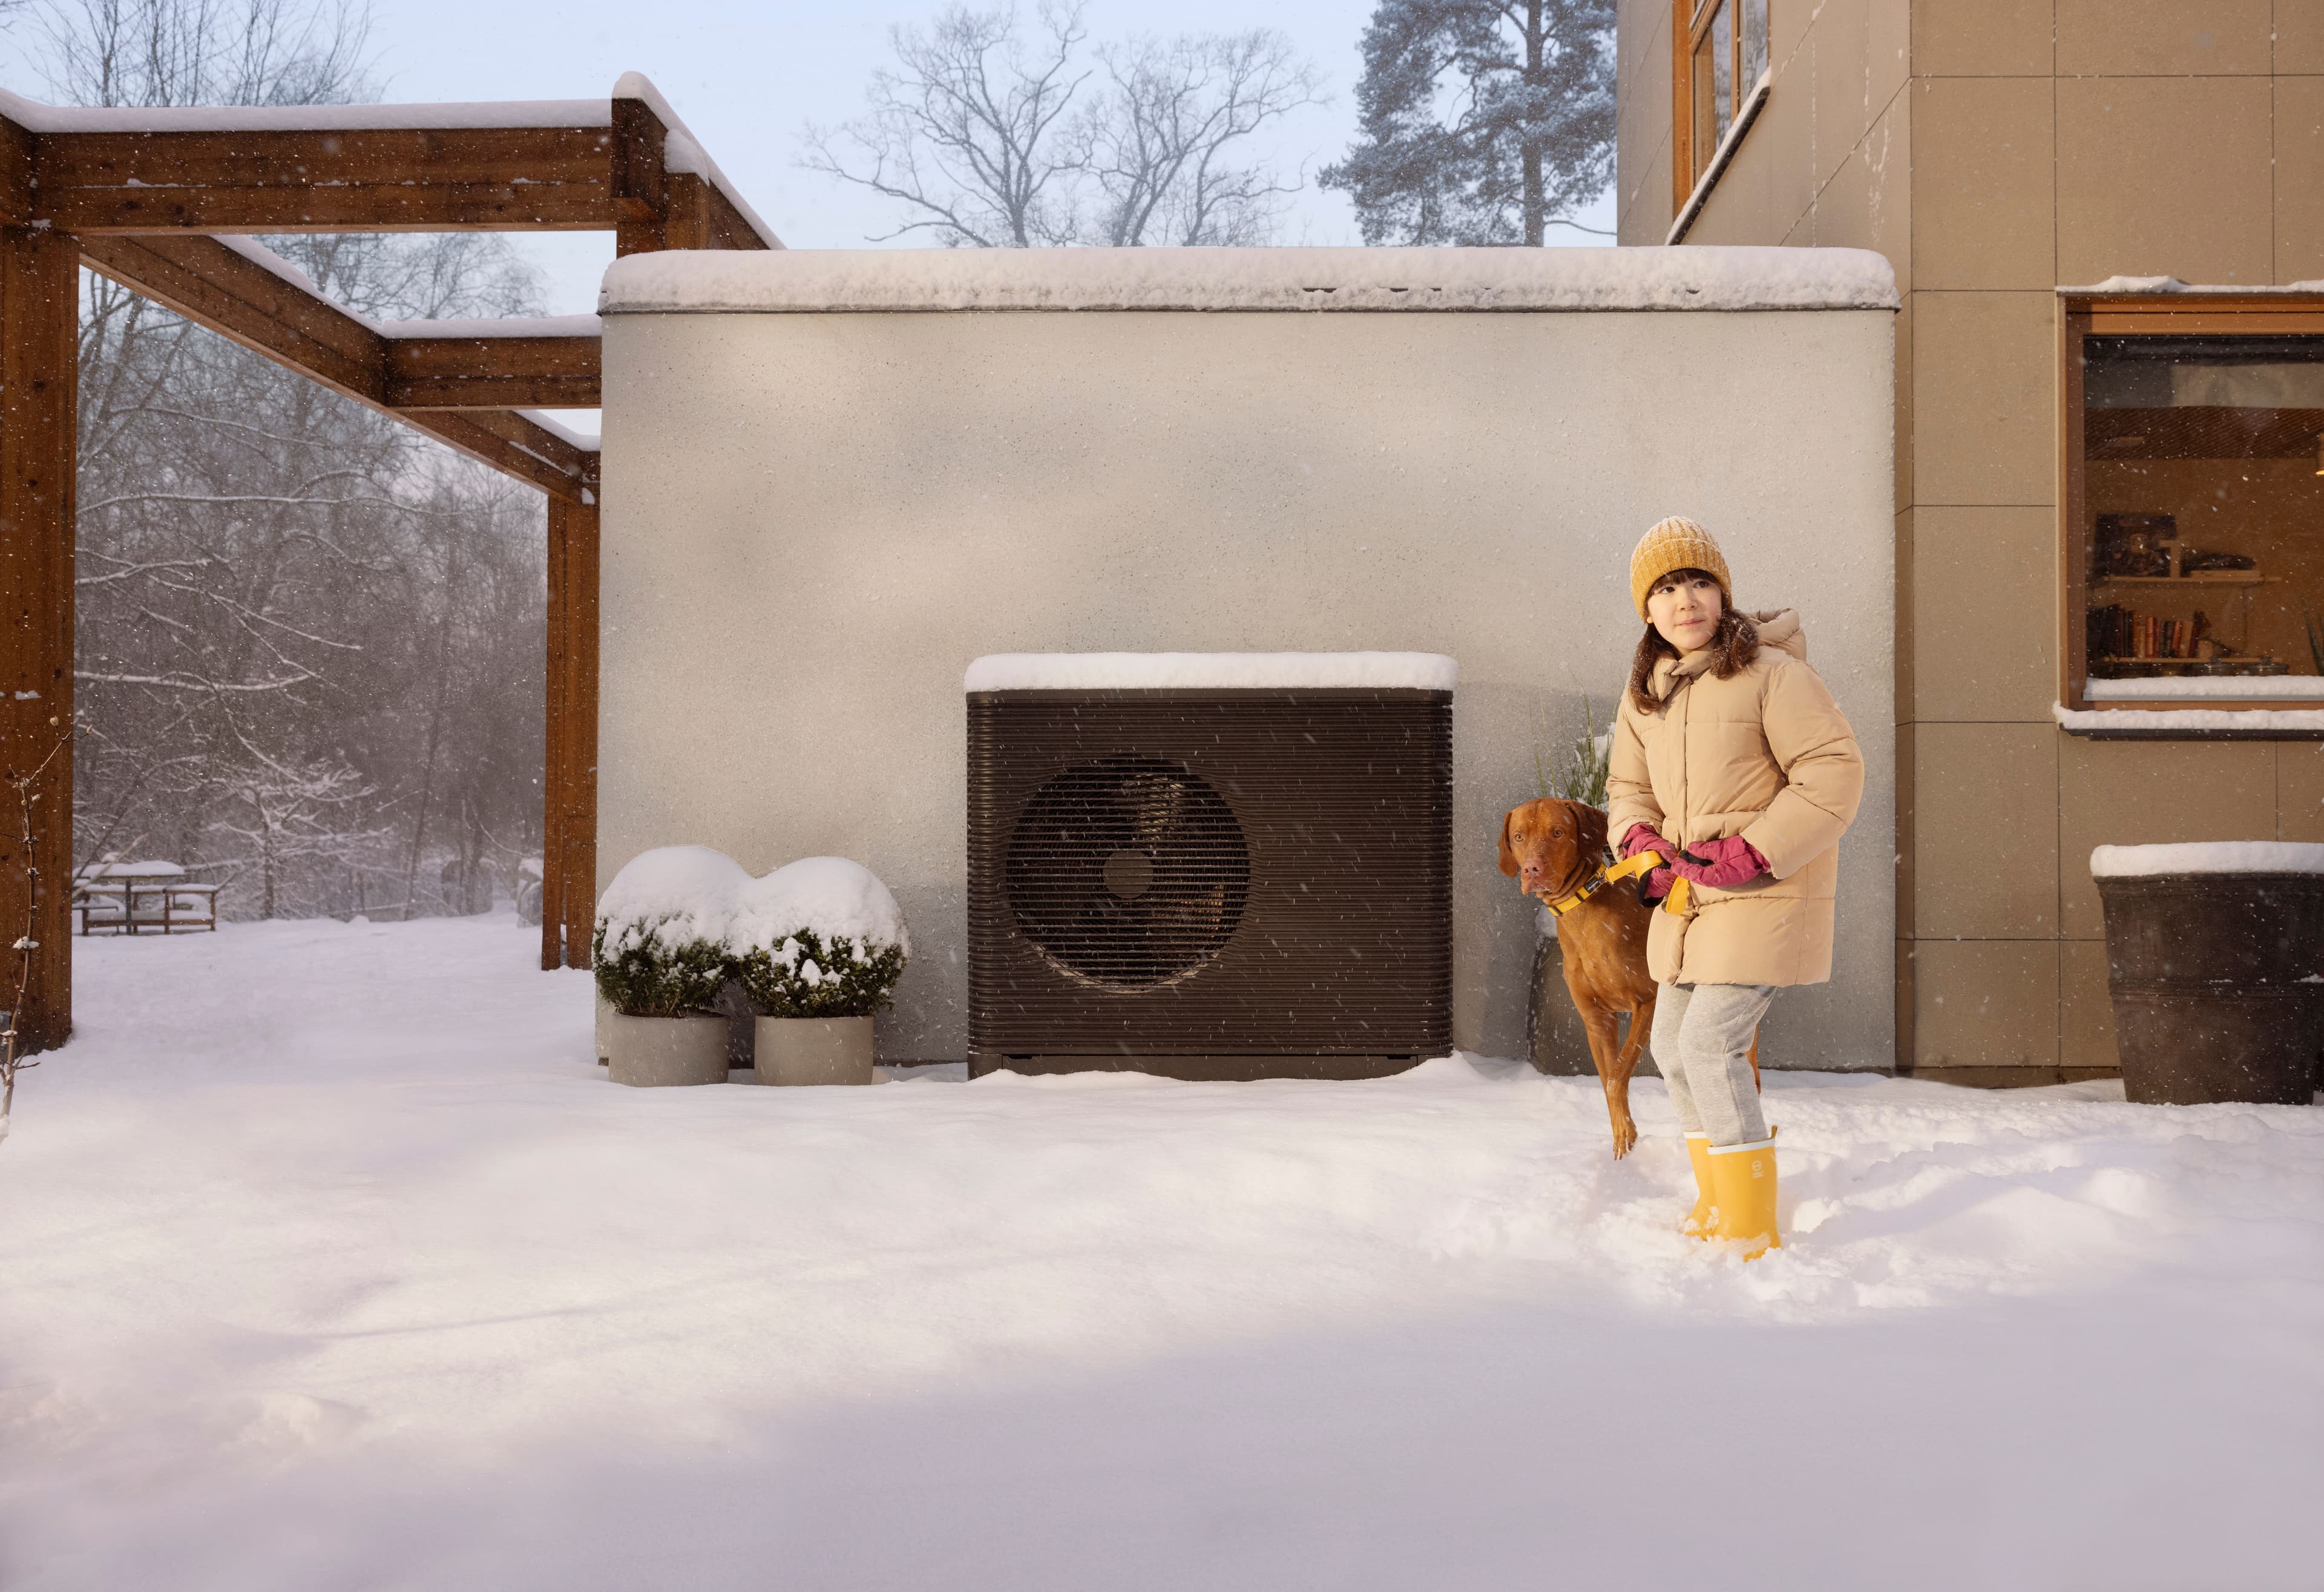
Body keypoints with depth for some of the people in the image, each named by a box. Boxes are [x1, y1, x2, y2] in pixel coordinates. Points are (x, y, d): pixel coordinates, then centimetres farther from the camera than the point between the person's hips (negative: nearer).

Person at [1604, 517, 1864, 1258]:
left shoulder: (1769, 672, -15)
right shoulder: (1644, 694, 6)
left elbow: (1835, 770, -17)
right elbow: (1629, 786, 16)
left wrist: (1755, 852, -22)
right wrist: (1640, 839, -6)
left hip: (1766, 892, -8)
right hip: (1689, 893, 8)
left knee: (1712, 1044, -16)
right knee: (1673, 1044, 15)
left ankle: (1752, 1232, -6)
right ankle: (1718, 1203, 33)